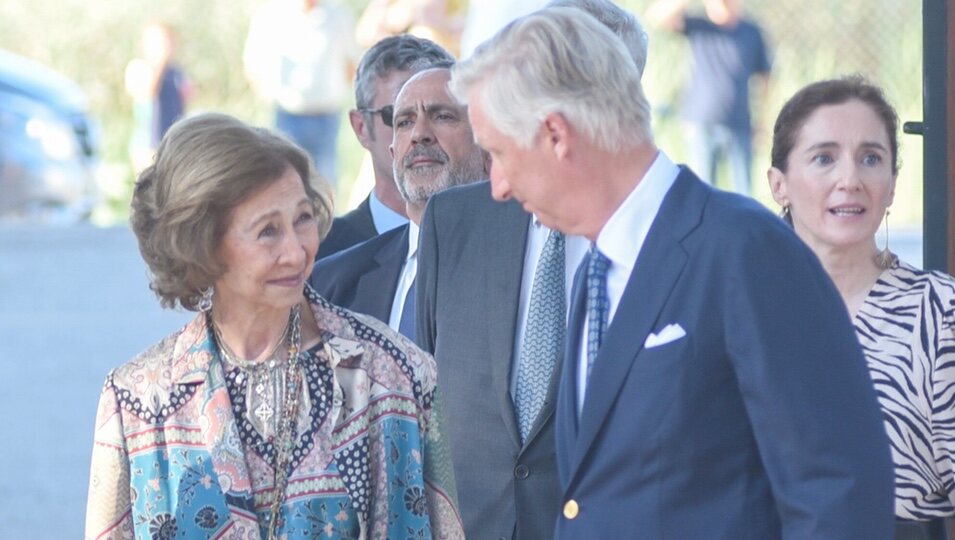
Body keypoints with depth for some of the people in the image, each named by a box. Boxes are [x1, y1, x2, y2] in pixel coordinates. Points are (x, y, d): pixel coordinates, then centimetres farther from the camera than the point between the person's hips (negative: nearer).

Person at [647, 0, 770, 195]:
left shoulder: (752, 32, 4)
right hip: (702, 124, -1)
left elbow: (764, 76, 12)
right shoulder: (698, 27, 0)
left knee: (743, 192, -2)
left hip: (739, 127, 1)